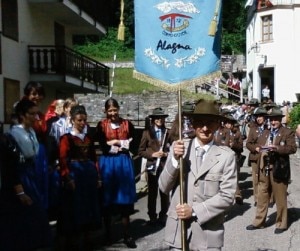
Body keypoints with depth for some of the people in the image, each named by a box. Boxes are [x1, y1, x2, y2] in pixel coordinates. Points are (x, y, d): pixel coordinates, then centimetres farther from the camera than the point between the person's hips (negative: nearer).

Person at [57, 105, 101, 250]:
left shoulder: (88, 138, 12)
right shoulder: (67, 138, -5)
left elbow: (94, 158, 13)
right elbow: (63, 160, -12)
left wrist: (98, 176, 9)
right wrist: (68, 178, -21)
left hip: (89, 174, 6)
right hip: (74, 174, -6)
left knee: (88, 205, 11)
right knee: (75, 207, 0)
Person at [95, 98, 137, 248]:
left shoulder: (127, 124, 5)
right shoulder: (101, 125, 0)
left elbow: (133, 145, 4)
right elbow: (101, 146, -9)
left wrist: (114, 143, -9)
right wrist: (122, 142, -11)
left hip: (124, 163, 1)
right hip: (107, 163, -1)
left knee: (125, 199, 3)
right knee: (107, 199, 5)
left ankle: (126, 235, 10)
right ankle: (108, 234, 18)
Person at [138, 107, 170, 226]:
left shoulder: (168, 133, 5)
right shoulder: (147, 133, 3)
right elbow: (141, 151, 3)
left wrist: (166, 154, -10)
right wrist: (152, 154, -11)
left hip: (165, 167, 0)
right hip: (152, 167, 0)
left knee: (165, 193, 5)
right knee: (152, 194, 7)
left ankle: (163, 216, 18)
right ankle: (152, 217, 17)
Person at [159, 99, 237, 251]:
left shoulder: (227, 155, -7)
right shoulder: (178, 148, -1)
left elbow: (227, 196, -7)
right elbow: (163, 188, -2)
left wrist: (194, 210, -14)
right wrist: (175, 159, -16)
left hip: (208, 234, -1)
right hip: (177, 230, 1)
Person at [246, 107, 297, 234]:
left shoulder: (288, 132, -1)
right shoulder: (266, 133, 17)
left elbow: (293, 148, -12)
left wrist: (277, 148, -23)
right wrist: (262, 149, -1)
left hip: (279, 169, -5)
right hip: (264, 169, 5)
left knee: (280, 197, 5)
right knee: (262, 196, 10)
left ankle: (281, 224, 18)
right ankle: (259, 222, 20)